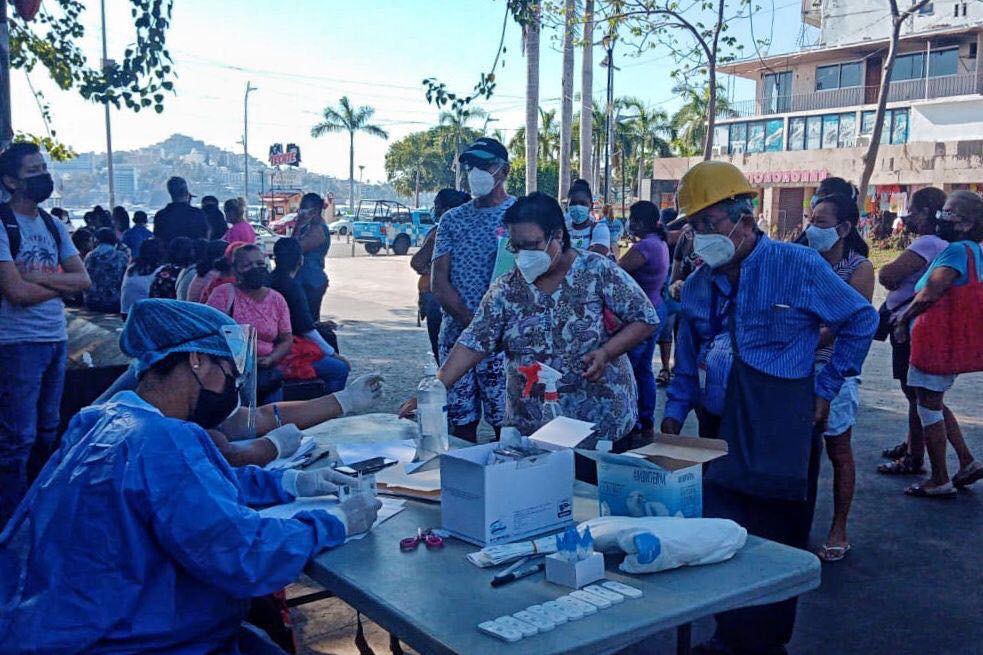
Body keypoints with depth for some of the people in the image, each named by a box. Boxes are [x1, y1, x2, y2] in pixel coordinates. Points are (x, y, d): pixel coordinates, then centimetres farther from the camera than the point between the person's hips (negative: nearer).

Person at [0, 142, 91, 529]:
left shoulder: (54, 226, 10)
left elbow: (84, 280, 3)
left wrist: (40, 277, -12)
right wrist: (61, 282, -5)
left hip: (57, 338, 7)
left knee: (49, 431, 16)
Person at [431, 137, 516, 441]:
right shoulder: (452, 219, 12)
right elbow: (438, 281, 5)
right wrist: (470, 319, -10)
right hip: (455, 333, 4)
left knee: (506, 421, -2)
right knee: (460, 419, 8)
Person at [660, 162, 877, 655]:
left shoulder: (799, 267, -7)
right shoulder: (697, 286, 8)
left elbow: (862, 320, 2)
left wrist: (826, 388, 1)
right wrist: (673, 415, 4)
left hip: (780, 437, -5)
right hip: (717, 431, 5)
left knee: (774, 546, 4)